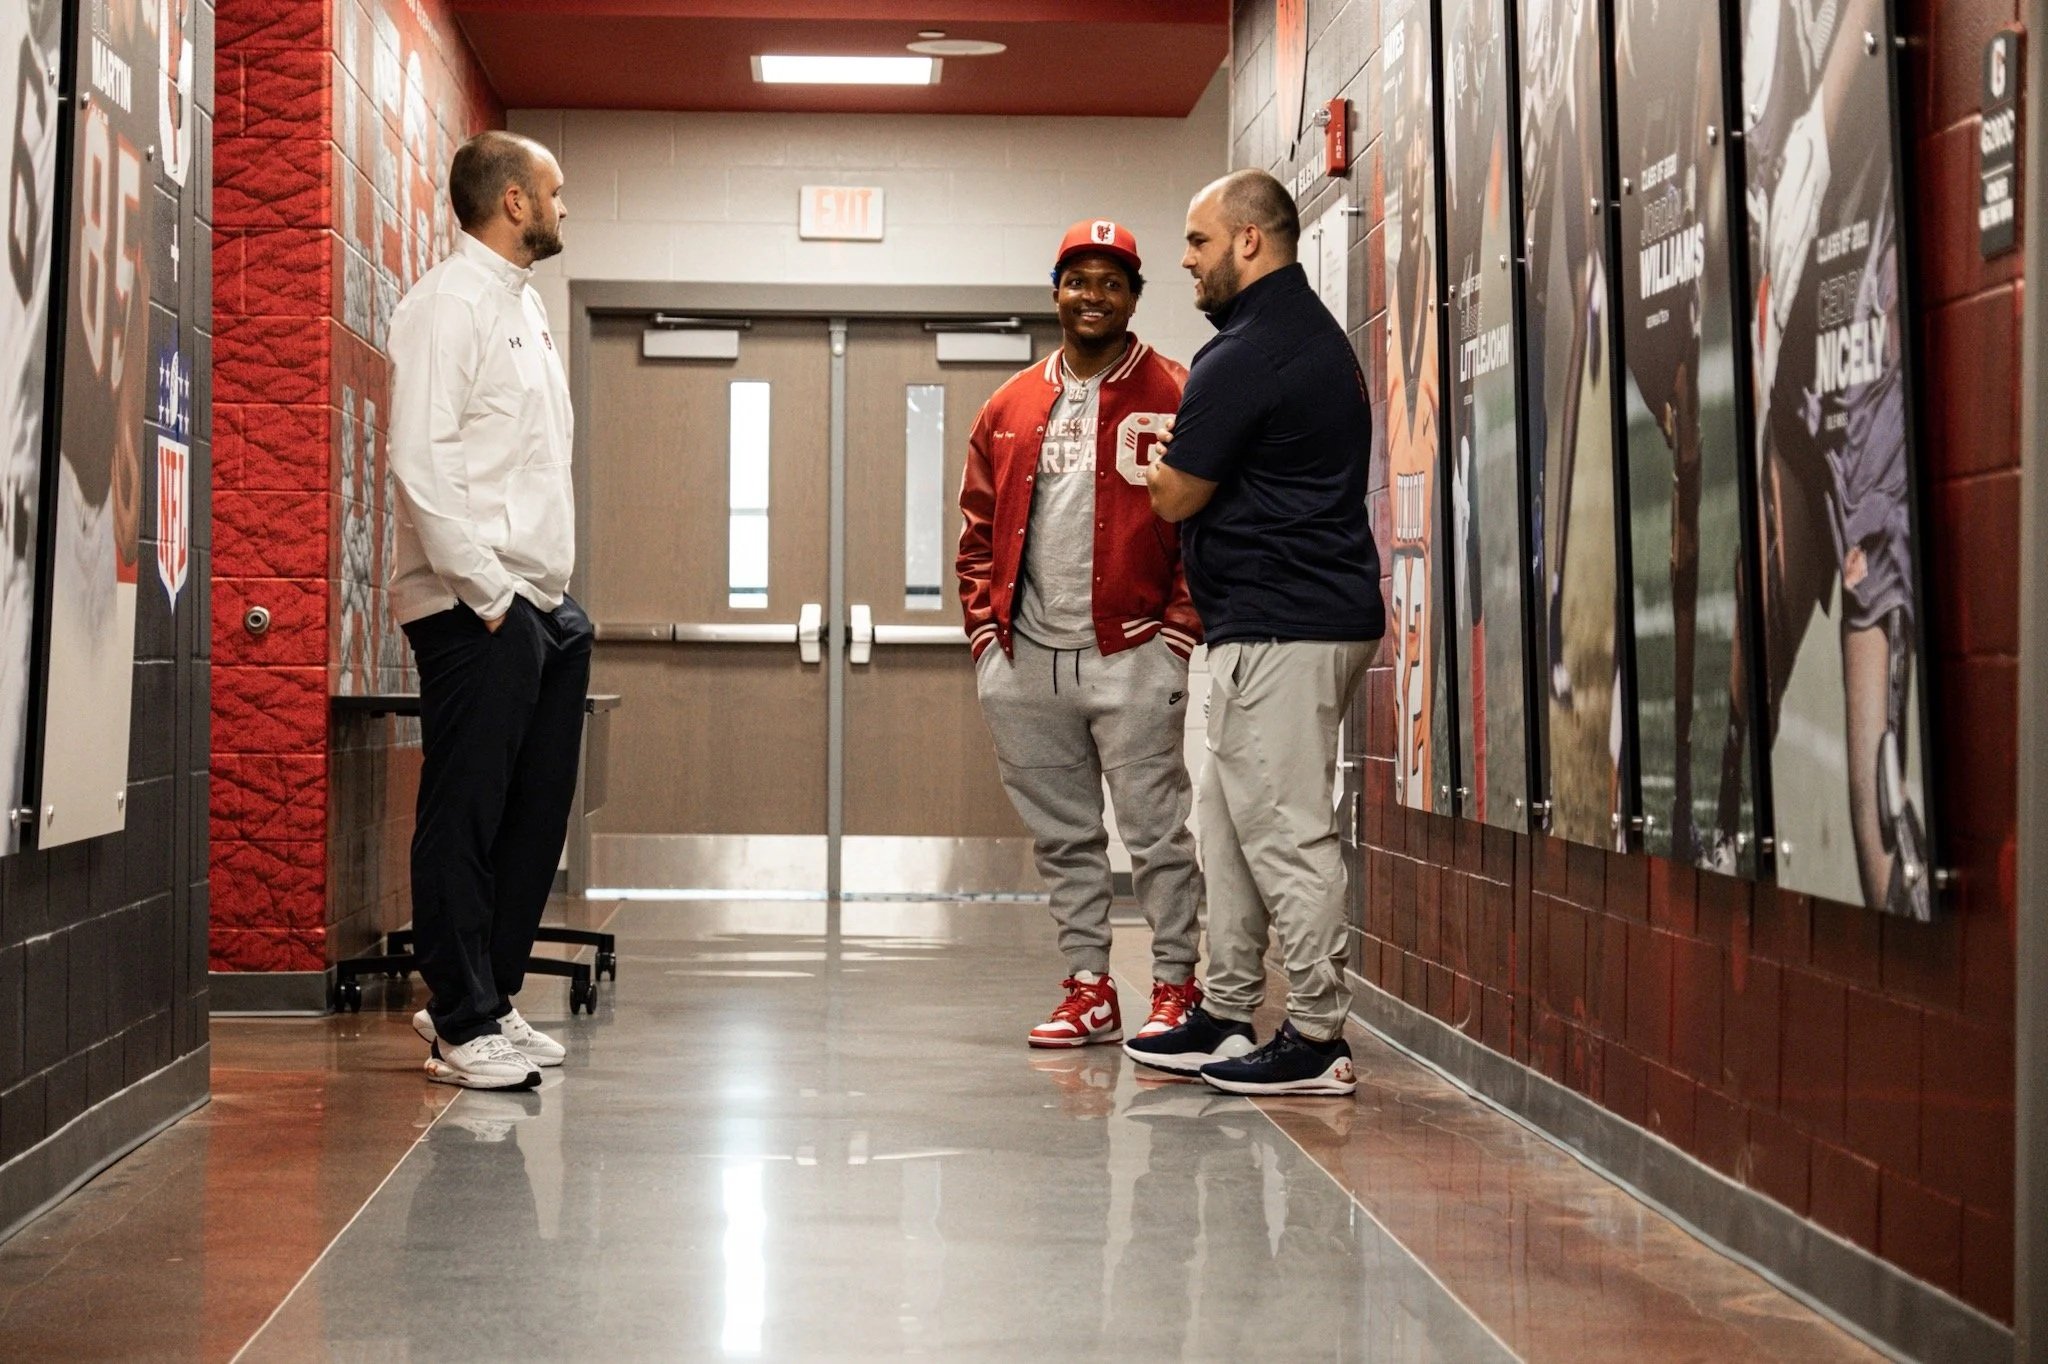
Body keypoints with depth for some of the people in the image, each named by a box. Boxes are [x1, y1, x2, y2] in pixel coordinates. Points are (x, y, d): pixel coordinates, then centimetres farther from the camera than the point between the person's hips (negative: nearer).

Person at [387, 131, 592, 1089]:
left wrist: (549, 590, 15)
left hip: (541, 605, 9)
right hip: (476, 610, -9)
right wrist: (487, 591, -19)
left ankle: (483, 997, 22)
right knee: (465, 818, -4)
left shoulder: (521, 302, 20)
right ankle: (463, 1027, 2)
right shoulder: (449, 303, -9)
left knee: (535, 812, 12)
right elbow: (420, 460, -18)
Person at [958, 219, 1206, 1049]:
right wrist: (986, 629, 7)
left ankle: (1176, 987, 7)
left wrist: (1177, 633, -10)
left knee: (1156, 830, -3)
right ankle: (1089, 988, 18)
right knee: (1062, 837, 10)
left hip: (1130, 655, -5)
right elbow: (978, 531, 17)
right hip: (1025, 662, 5)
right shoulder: (1009, 409, 14)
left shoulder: (1174, 398, 0)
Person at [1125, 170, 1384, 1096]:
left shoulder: (1249, 353, -16)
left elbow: (1174, 497, -11)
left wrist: (1158, 460, 8)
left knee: (1284, 835, -7)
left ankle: (1316, 1042, -3)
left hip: (1279, 626, -11)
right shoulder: (1310, 331, 18)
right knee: (1232, 828, 16)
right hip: (1304, 612, 11)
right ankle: (1225, 1018, 23)